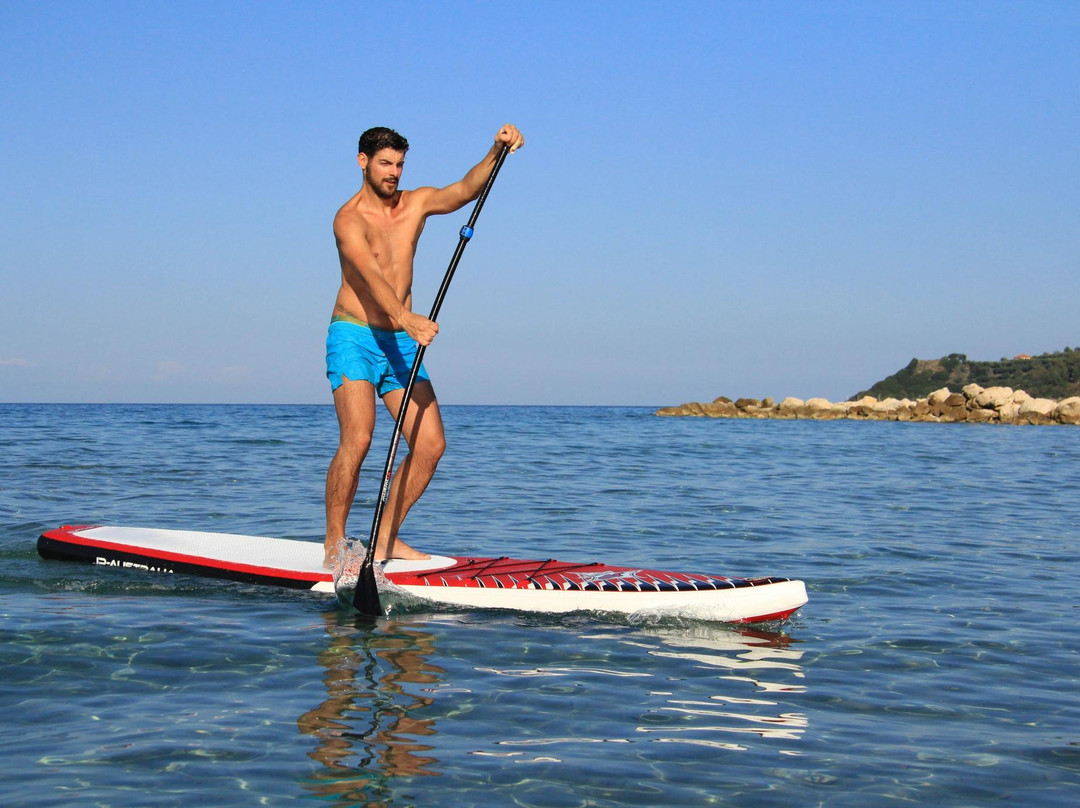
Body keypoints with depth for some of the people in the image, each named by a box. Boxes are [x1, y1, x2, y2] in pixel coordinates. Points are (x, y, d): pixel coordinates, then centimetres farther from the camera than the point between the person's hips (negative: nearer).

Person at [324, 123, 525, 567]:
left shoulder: (415, 204, 9)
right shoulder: (349, 219, -10)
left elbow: (465, 189, -8)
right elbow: (371, 275, -27)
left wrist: (496, 152, -27)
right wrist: (406, 318, -43)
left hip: (400, 343, 6)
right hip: (354, 336, -6)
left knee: (431, 444, -2)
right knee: (357, 440, -20)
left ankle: (386, 539, 10)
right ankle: (334, 545, -9)